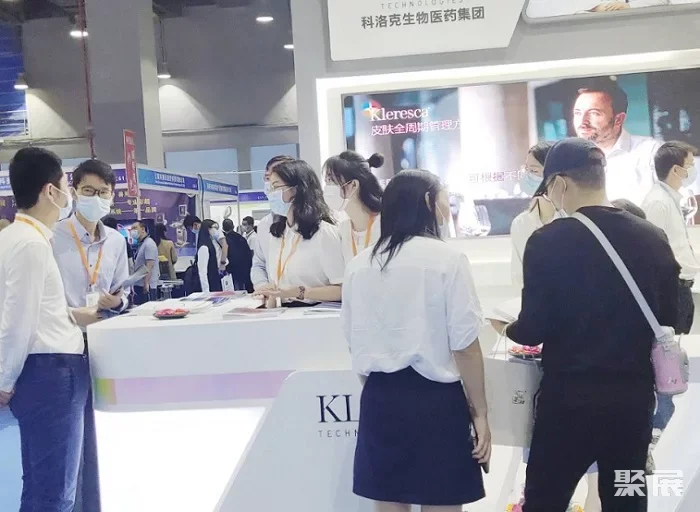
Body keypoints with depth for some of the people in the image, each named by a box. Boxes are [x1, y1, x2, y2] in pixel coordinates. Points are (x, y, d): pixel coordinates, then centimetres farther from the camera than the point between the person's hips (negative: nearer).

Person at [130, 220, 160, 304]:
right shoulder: (140, 244, 18)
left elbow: (149, 266, -19)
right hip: (139, 285, 9)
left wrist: (146, 284, -23)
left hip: (146, 286, -9)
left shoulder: (149, 244, -11)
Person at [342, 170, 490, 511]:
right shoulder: (447, 259, -9)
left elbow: (354, 342, 11)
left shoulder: (360, 264, 4)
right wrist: (480, 412, -1)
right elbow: (465, 346, -10)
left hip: (379, 398, 5)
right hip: (435, 398, -4)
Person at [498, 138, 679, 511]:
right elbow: (668, 316, 7)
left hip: (570, 396, -4)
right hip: (635, 394, 4)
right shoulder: (653, 238, -1)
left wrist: (509, 329, 8)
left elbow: (534, 329, -13)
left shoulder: (548, 241, -14)